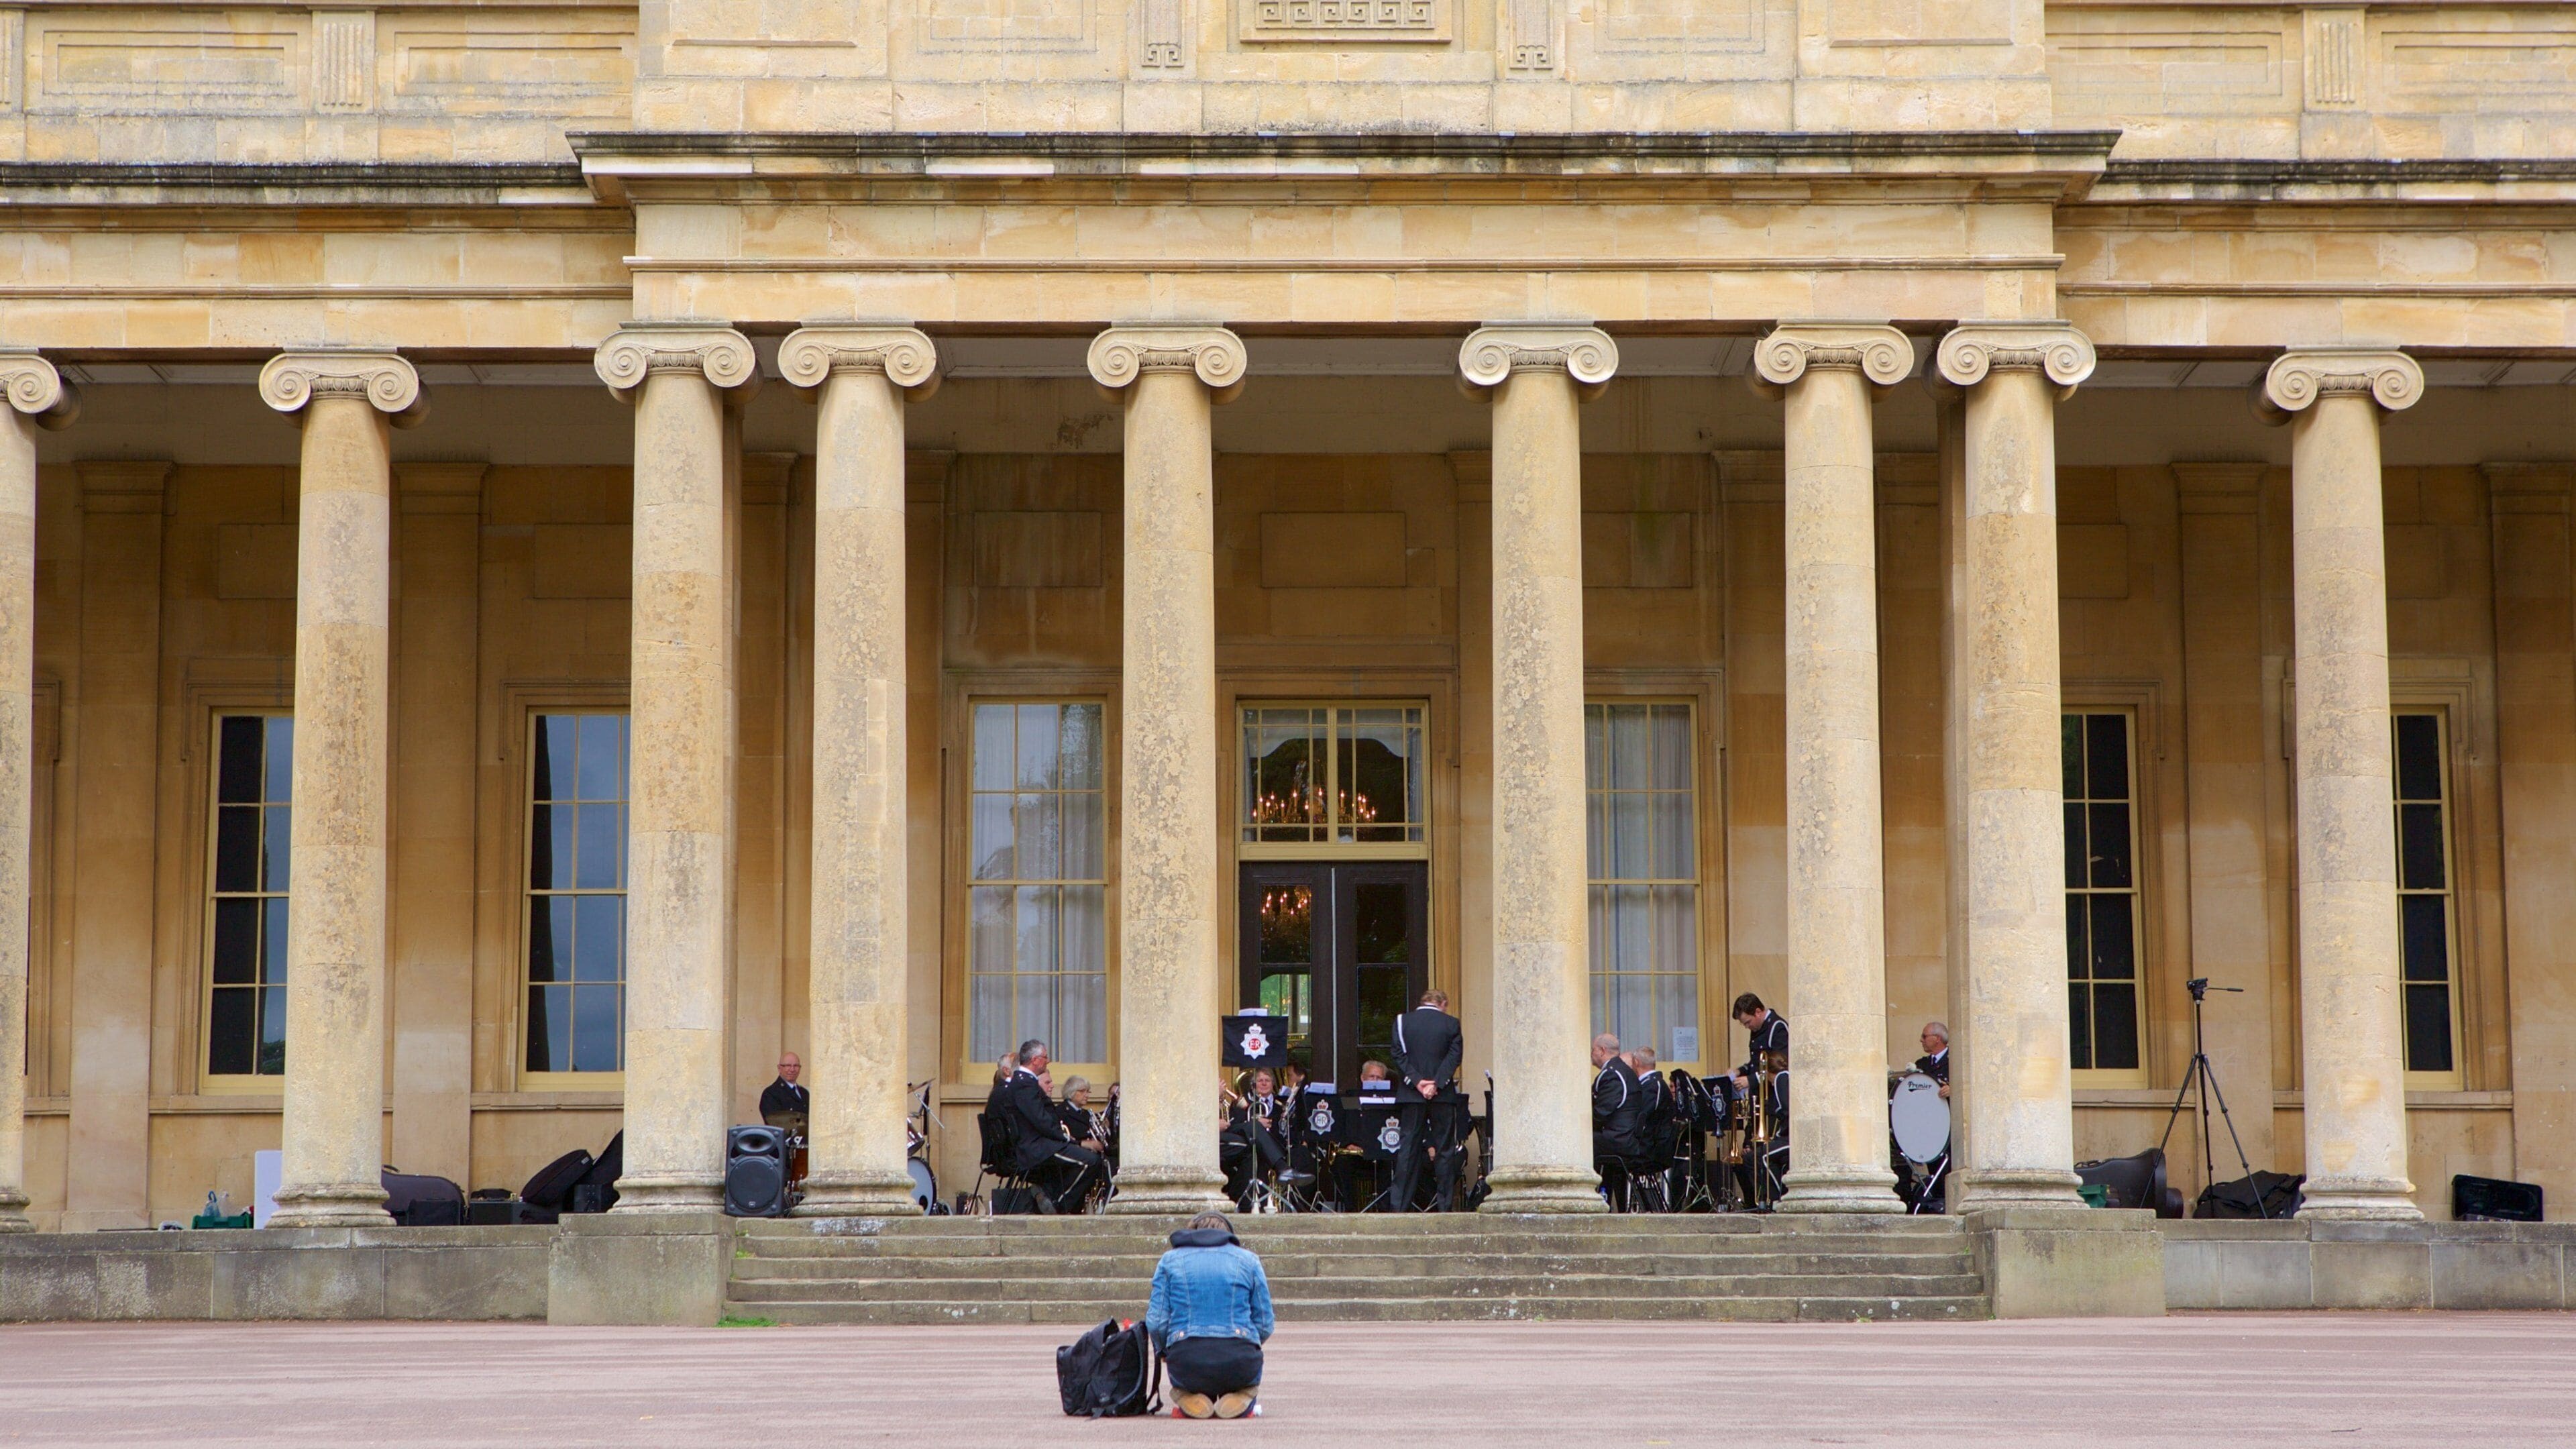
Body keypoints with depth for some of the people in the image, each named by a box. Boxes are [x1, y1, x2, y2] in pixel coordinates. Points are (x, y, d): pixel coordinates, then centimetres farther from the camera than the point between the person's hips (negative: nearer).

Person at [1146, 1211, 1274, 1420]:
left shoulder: (1170, 1260, 12)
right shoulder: (1248, 1260, 12)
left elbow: (1157, 1322, 2)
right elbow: (1264, 1323, 8)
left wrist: (1164, 1352, 23)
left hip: (1185, 1366, 1)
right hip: (1239, 1363, -1)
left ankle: (1186, 1396, 3)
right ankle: (1242, 1397, 3)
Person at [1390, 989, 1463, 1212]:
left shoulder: (1402, 1021, 5)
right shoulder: (1451, 1024, 2)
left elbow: (1399, 1055, -3)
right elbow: (1455, 1056, -7)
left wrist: (1417, 1081, -8)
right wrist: (1436, 1084, -11)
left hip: (1411, 1095, 1)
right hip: (1443, 1095, -1)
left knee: (1407, 1149, 3)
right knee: (1445, 1150, 4)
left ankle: (1401, 1205, -2)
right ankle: (1444, 1205, 2)